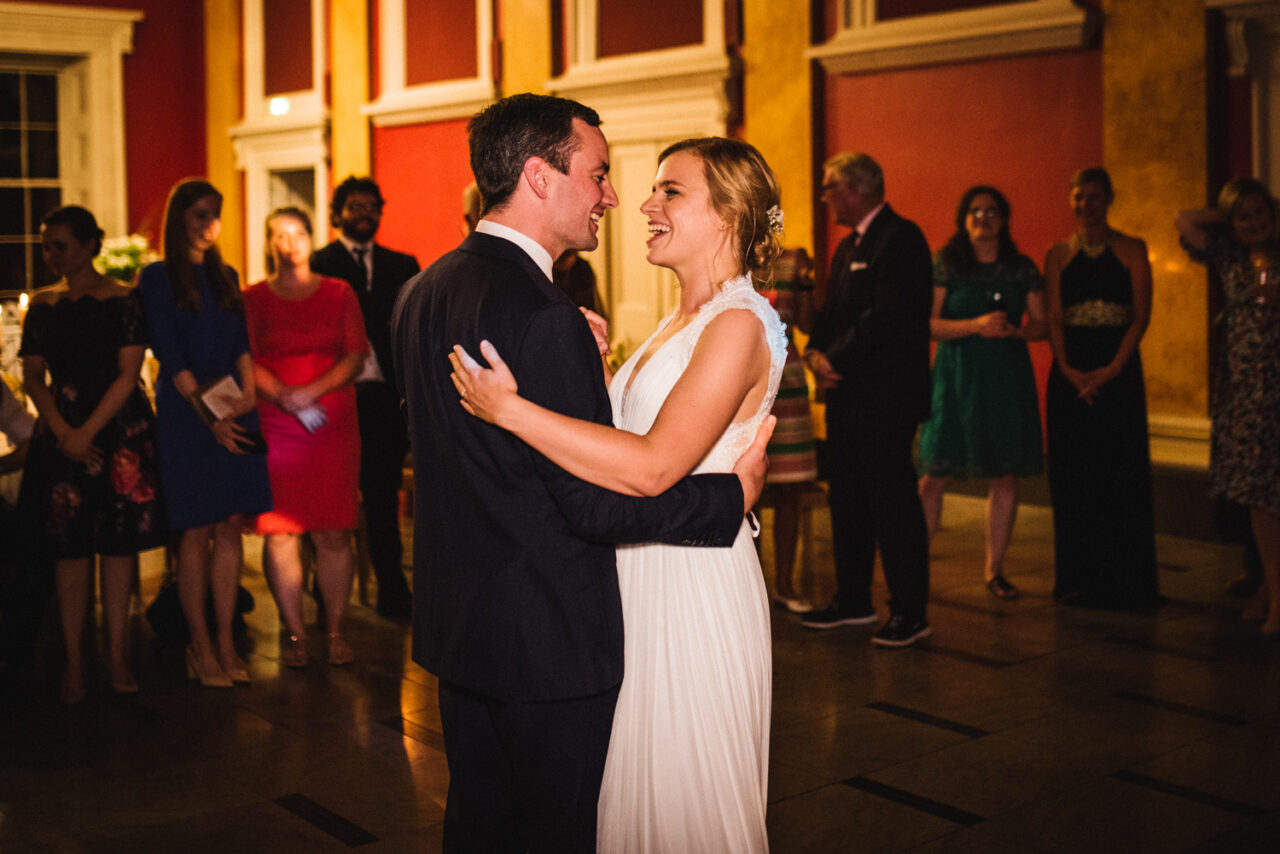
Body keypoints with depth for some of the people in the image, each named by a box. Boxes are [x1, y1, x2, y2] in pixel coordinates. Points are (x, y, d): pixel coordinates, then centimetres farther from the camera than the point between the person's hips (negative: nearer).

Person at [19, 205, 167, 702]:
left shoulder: (122, 301, -1)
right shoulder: (43, 305, 10)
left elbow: (128, 374, -7)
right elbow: (33, 376, 7)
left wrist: (88, 432, -13)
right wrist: (61, 430, -9)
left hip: (119, 430, -3)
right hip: (62, 433, 3)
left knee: (119, 544, 0)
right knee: (68, 545, 0)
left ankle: (116, 656, 9)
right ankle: (74, 661, 7)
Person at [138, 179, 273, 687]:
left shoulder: (226, 277, 16)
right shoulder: (157, 278, 0)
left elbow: (242, 341, 10)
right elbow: (170, 356, -7)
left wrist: (247, 393, -9)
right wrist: (209, 415, -13)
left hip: (234, 412, 5)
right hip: (185, 413, -5)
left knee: (231, 527, 2)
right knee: (197, 531, -3)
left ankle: (226, 641, 8)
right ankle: (200, 646, 4)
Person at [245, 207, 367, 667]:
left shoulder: (339, 293, 10)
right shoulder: (254, 299, 8)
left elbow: (356, 356, 1)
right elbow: (248, 363, 0)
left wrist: (311, 391, -13)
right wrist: (285, 396, -16)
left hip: (334, 426, 0)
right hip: (274, 428, 0)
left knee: (334, 534, -2)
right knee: (279, 532, -2)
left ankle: (335, 630, 7)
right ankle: (294, 634, 8)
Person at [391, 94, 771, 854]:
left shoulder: (426, 290, 6)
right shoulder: (541, 313, -24)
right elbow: (597, 504, -24)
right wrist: (735, 494, -13)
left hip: (457, 621, 9)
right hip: (548, 638, -9)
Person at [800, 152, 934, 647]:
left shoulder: (901, 238, -11)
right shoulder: (847, 247, 19)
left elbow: (887, 316, -21)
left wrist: (836, 360, -15)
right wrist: (816, 352, -2)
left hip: (885, 397, -10)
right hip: (847, 395, 10)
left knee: (893, 502, -5)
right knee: (847, 500, 14)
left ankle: (910, 613, 3)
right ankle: (854, 601, 26)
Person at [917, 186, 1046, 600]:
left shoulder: (1023, 268, 9)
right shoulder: (945, 264, 2)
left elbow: (1041, 324, 11)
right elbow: (928, 323, -5)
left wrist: (1013, 330, -9)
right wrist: (976, 325, -17)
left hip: (1008, 378, 3)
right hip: (956, 375, -2)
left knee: (1005, 476, 3)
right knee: (936, 472, -6)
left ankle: (995, 569, 15)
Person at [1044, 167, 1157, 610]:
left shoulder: (1131, 250, 3)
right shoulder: (1058, 255, 9)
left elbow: (1141, 315, -4)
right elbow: (1053, 317, 2)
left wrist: (1113, 368, -15)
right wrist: (1067, 369, -13)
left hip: (1119, 369, -2)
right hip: (1070, 371, 2)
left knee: (1121, 472, -2)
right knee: (1073, 473, 3)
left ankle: (1124, 581, 5)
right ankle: (1078, 578, 12)